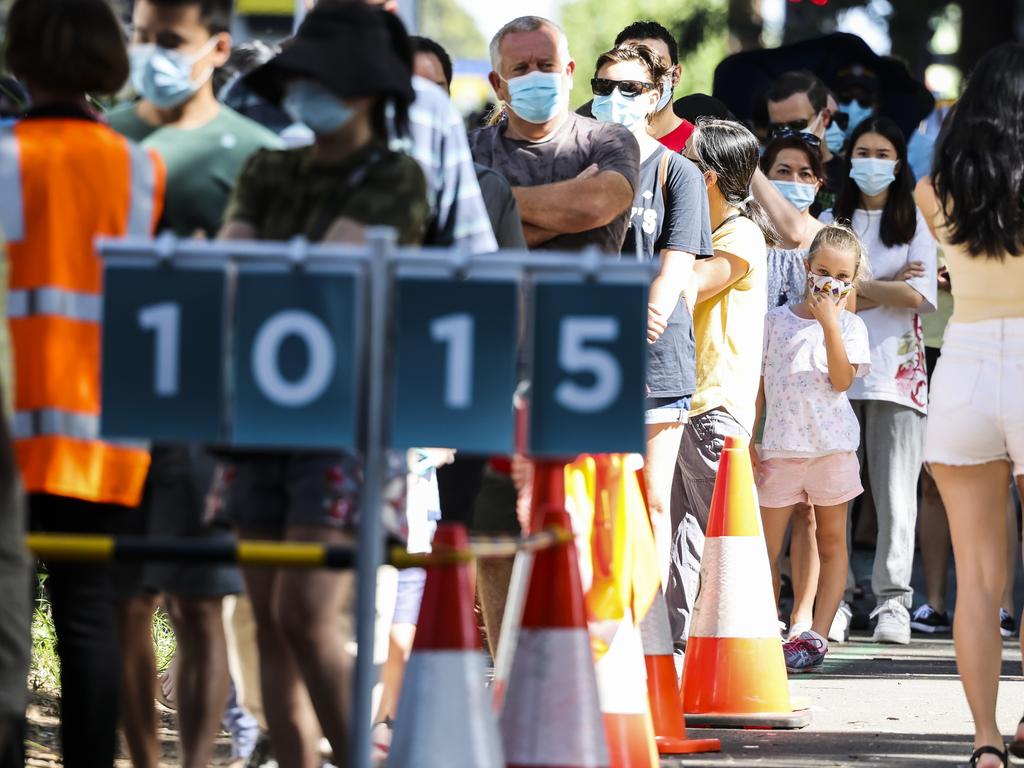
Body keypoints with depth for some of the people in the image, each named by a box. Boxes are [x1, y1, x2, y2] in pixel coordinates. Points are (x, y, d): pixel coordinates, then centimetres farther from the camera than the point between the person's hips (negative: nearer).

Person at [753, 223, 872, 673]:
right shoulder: (776, 321, 8)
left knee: (831, 542, 2)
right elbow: (758, 384, 11)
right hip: (780, 448, 1)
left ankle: (816, 637, 5)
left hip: (832, 446, -1)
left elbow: (841, 379, -13)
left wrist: (829, 323, -17)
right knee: (764, 547, 0)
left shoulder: (849, 326, 3)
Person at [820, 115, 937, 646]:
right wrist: (888, 288, -6)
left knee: (895, 493, -6)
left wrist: (852, 287, -2)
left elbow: (919, 295, -4)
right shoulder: (830, 223, 14)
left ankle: (892, 603, -3)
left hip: (897, 372, -1)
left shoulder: (916, 224, 10)